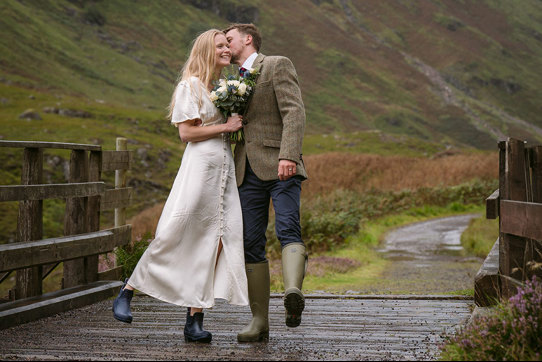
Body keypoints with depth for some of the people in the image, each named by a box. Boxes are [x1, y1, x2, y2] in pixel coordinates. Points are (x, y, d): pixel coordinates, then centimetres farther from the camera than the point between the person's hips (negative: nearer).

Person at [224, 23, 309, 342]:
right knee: (252, 244, 0)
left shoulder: (278, 65, 4)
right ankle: (260, 321, 3)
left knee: (288, 230, -24)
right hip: (247, 171, 6)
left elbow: (294, 112, -9)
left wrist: (288, 155, -23)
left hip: (279, 168, -6)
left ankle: (293, 291, -45)